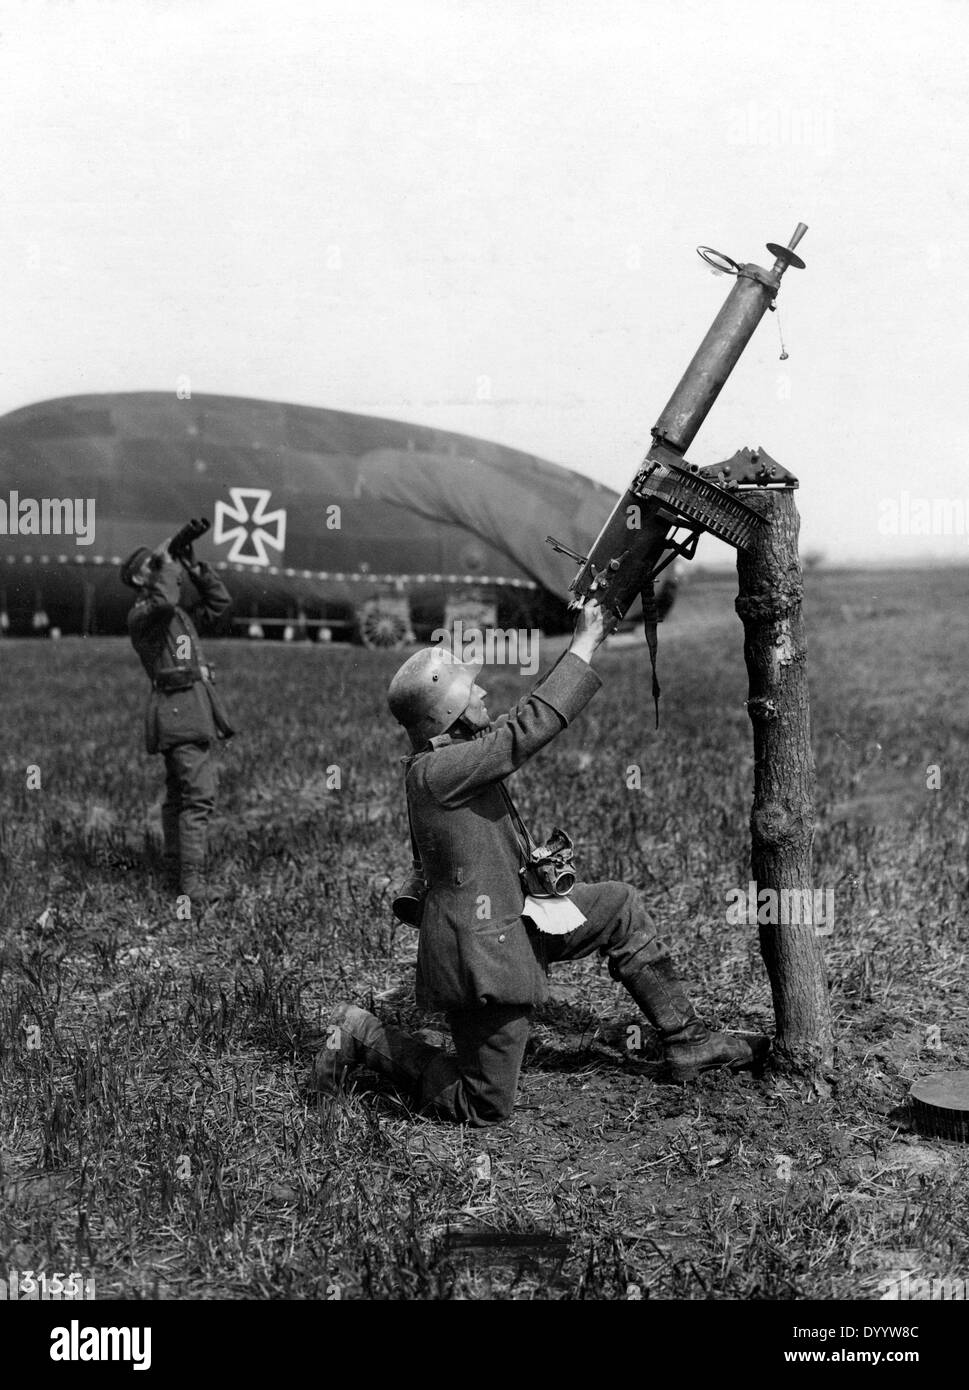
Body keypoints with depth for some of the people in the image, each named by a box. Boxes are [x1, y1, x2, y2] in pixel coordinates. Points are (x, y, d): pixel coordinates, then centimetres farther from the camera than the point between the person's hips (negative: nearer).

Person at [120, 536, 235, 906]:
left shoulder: (179, 614, 19)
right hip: (181, 710, -10)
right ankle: (192, 882, -17)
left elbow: (219, 600, 23)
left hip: (190, 711, 10)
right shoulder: (141, 615, -8)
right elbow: (163, 601, -31)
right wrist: (168, 565, -15)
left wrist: (194, 565, 13)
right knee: (198, 796, -15)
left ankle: (175, 871, 21)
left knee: (177, 796, 14)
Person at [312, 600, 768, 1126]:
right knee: (484, 1107, 2)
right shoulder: (435, 771, -27)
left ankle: (686, 1042, 20)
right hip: (480, 955, -10)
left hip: (512, 923, 10)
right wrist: (585, 645, -22)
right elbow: (529, 728, -29)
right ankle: (364, 1036, 15)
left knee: (619, 906, 12)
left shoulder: (454, 752, 3)